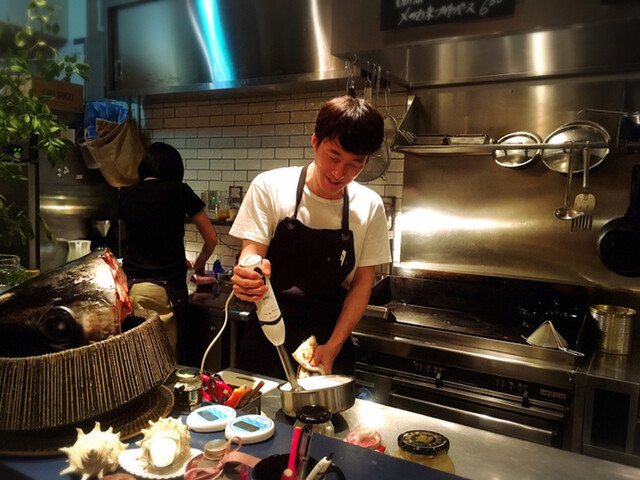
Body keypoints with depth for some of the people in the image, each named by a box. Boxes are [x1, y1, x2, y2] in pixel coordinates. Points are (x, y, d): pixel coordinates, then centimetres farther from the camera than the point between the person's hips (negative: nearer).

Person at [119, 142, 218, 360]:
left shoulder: (126, 195, 10)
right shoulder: (179, 191, -1)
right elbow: (211, 239, 6)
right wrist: (199, 264, 26)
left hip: (129, 286, 4)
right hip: (163, 288, -4)